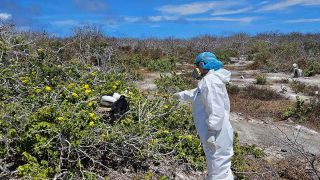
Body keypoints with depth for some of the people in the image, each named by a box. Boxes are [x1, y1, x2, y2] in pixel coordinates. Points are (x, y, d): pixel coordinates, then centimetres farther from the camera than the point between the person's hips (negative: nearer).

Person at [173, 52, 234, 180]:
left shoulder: (211, 81, -21)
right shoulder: (209, 79, 13)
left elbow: (216, 110, -28)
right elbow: (197, 94, 33)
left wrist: (211, 133, -27)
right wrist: (181, 95, 42)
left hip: (216, 135, -11)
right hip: (213, 133, 11)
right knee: (219, 166, 24)